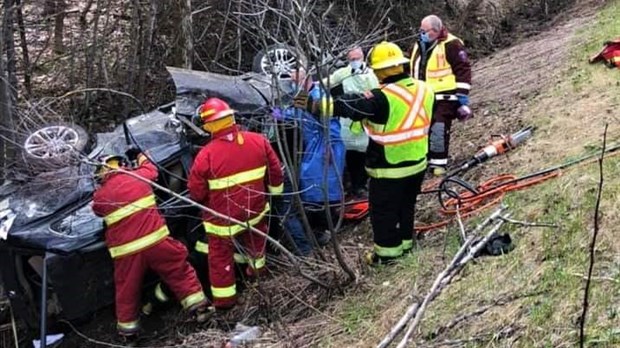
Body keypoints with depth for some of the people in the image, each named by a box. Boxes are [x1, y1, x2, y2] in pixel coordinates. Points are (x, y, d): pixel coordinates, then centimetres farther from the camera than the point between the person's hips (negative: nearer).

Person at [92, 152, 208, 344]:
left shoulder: (99, 197, 2)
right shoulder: (137, 176, 2)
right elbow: (151, 170, 25)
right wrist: (142, 159, 45)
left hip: (126, 251, 1)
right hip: (155, 240, -1)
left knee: (127, 289, 16)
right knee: (179, 269, 15)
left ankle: (128, 331, 27)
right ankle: (199, 308, 17)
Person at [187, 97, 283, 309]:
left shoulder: (206, 155, -23)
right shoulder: (258, 141, -11)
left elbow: (196, 194, -13)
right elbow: (275, 172, 1)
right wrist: (274, 190, 19)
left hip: (223, 219, -4)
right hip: (256, 211, 4)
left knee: (221, 257, 14)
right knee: (254, 242, 32)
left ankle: (224, 299, 24)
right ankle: (257, 268, 54)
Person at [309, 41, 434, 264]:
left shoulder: (382, 98, -25)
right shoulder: (423, 89, -3)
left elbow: (347, 105, -25)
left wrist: (312, 104, -20)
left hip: (389, 169, -7)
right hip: (418, 163, 7)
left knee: (384, 211, 10)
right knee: (406, 206, 25)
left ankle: (386, 253, 21)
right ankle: (405, 242, 41)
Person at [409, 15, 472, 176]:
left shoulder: (451, 45, -11)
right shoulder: (418, 46, 13)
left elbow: (463, 70, -12)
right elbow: (413, 70, 24)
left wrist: (463, 97, -14)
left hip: (444, 98, -7)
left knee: (439, 131, -9)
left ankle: (438, 162, 2)